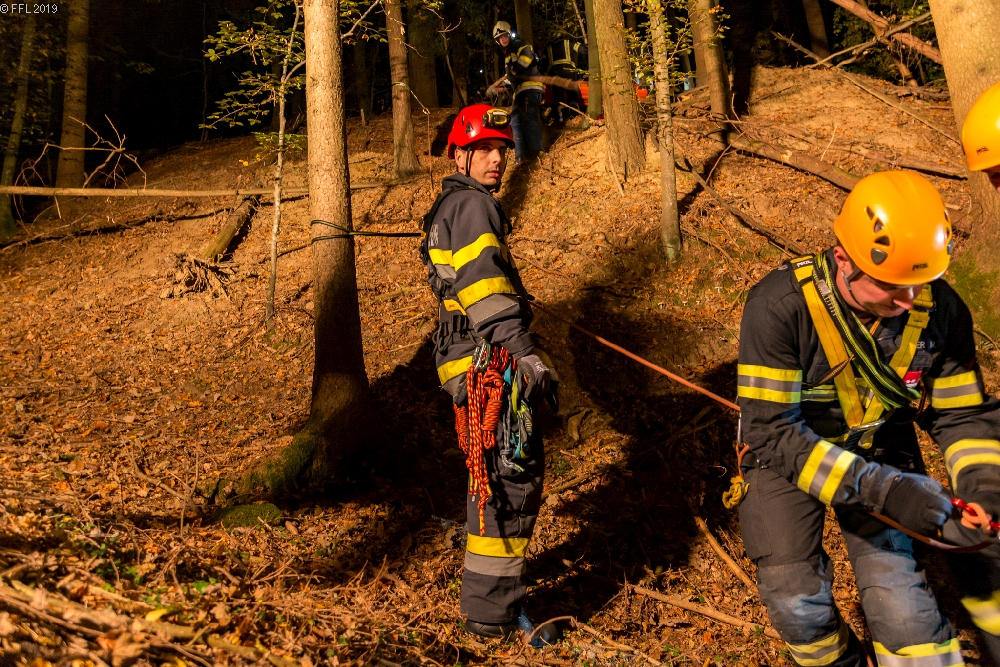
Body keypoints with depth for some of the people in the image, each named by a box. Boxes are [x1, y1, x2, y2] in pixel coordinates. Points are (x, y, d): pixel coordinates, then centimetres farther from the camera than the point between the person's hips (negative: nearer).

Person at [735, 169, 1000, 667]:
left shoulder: (940, 309, -14)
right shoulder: (780, 304, -28)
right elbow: (772, 430, -29)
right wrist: (880, 490, -36)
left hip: (881, 453, 3)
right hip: (787, 454, -2)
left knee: (899, 602, -12)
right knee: (797, 603, -17)